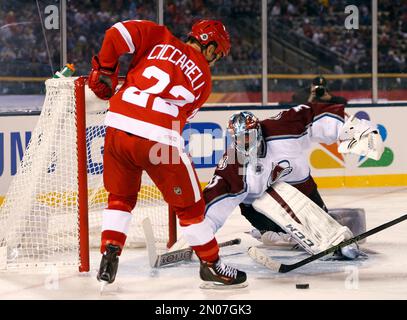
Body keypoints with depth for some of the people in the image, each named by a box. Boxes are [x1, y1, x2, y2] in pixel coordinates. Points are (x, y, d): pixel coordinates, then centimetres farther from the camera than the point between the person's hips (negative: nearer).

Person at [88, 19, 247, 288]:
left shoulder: (160, 39, 14)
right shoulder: (203, 79, 14)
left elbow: (119, 33, 1)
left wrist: (104, 70, 14)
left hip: (118, 126, 3)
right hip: (159, 140, -2)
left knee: (121, 196, 26)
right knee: (189, 204, 16)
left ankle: (109, 257, 17)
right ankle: (211, 265, 27)